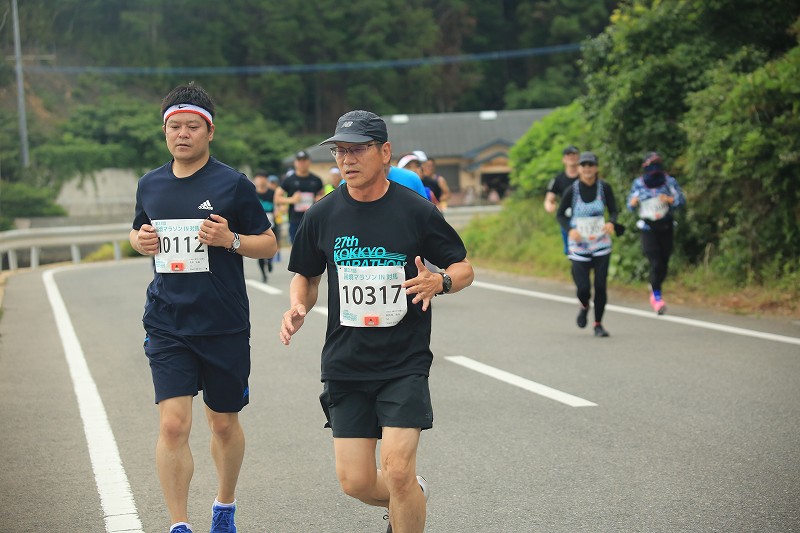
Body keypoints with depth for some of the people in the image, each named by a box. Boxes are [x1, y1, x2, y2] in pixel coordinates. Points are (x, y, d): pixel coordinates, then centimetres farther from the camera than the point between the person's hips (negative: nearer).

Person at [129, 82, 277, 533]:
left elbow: (269, 243, 0)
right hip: (167, 327, 2)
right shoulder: (150, 185, 7)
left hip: (225, 327, -2)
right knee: (173, 426, -11)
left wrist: (231, 240, -19)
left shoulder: (233, 184, -5)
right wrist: (141, 240, 0)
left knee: (224, 424, 13)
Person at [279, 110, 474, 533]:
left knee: (398, 469, -14)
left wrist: (440, 282, -18)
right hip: (345, 366, 3)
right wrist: (298, 307, -6)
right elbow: (306, 276, 15)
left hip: (405, 362, -3)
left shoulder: (416, 211, -5)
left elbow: (464, 268, 4)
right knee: (355, 482, 2)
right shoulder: (322, 215, 2)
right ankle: (413, 497, 35)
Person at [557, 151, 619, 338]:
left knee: (600, 285, -4)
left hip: (601, 244, 1)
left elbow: (613, 210, 4)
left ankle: (598, 324, 14)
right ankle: (584, 306, 30)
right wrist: (570, 229, -17)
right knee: (583, 287, -7)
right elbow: (560, 214, 2)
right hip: (578, 244, -1)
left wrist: (611, 223, -19)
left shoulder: (604, 187, -5)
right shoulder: (572, 190, -9)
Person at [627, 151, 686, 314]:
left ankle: (654, 289, 31)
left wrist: (670, 199, -23)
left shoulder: (669, 181, -1)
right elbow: (630, 205, 8)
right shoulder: (638, 183, 1)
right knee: (655, 263, -13)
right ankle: (657, 297, -5)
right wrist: (633, 202, -16)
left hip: (666, 227, 2)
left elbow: (681, 200, -3)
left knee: (664, 264, 8)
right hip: (648, 228, -2)